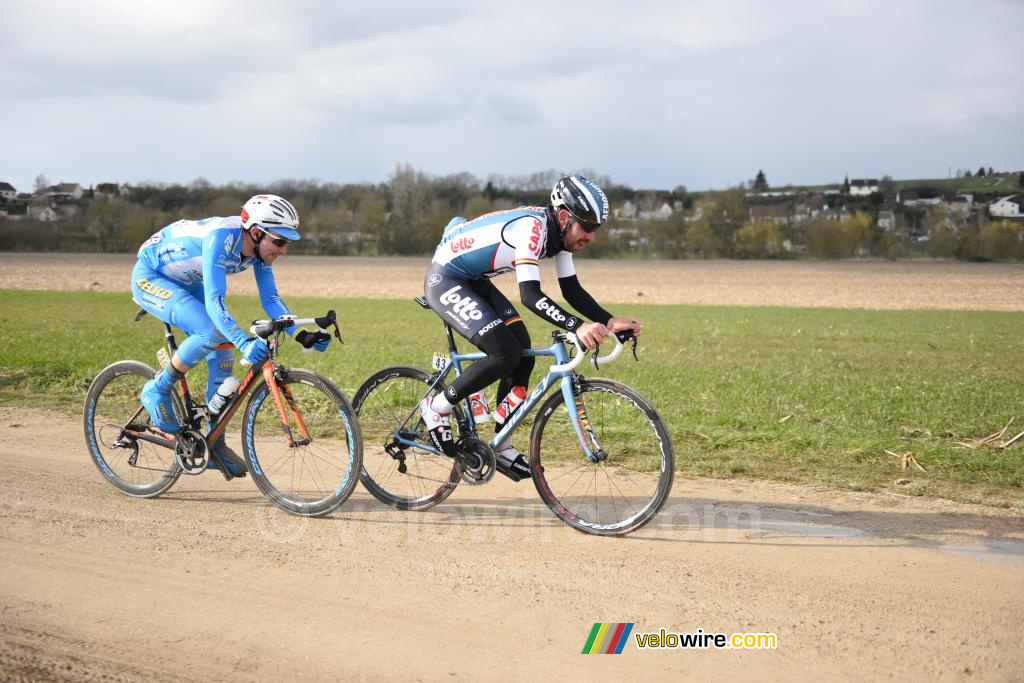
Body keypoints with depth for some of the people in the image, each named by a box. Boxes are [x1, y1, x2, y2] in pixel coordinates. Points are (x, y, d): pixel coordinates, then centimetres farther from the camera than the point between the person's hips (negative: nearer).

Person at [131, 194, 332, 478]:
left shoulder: (260, 245, -13)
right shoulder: (221, 239, -36)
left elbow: (270, 299, -6)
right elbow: (215, 301, -41)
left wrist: (301, 335, -19)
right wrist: (244, 342, -52)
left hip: (187, 283, 8)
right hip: (150, 277, -8)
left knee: (223, 357, -2)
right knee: (211, 332, -29)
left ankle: (214, 446, 9)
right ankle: (157, 391, -7)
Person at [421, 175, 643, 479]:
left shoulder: (559, 233, -3)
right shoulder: (532, 226, -30)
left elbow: (572, 291, 0)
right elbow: (530, 294, -38)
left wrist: (611, 322, -13)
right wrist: (577, 326, -48)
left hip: (473, 282, 9)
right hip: (444, 281, -9)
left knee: (523, 356, 1)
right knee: (505, 353, -20)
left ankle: (501, 448, 12)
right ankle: (436, 408, -3)